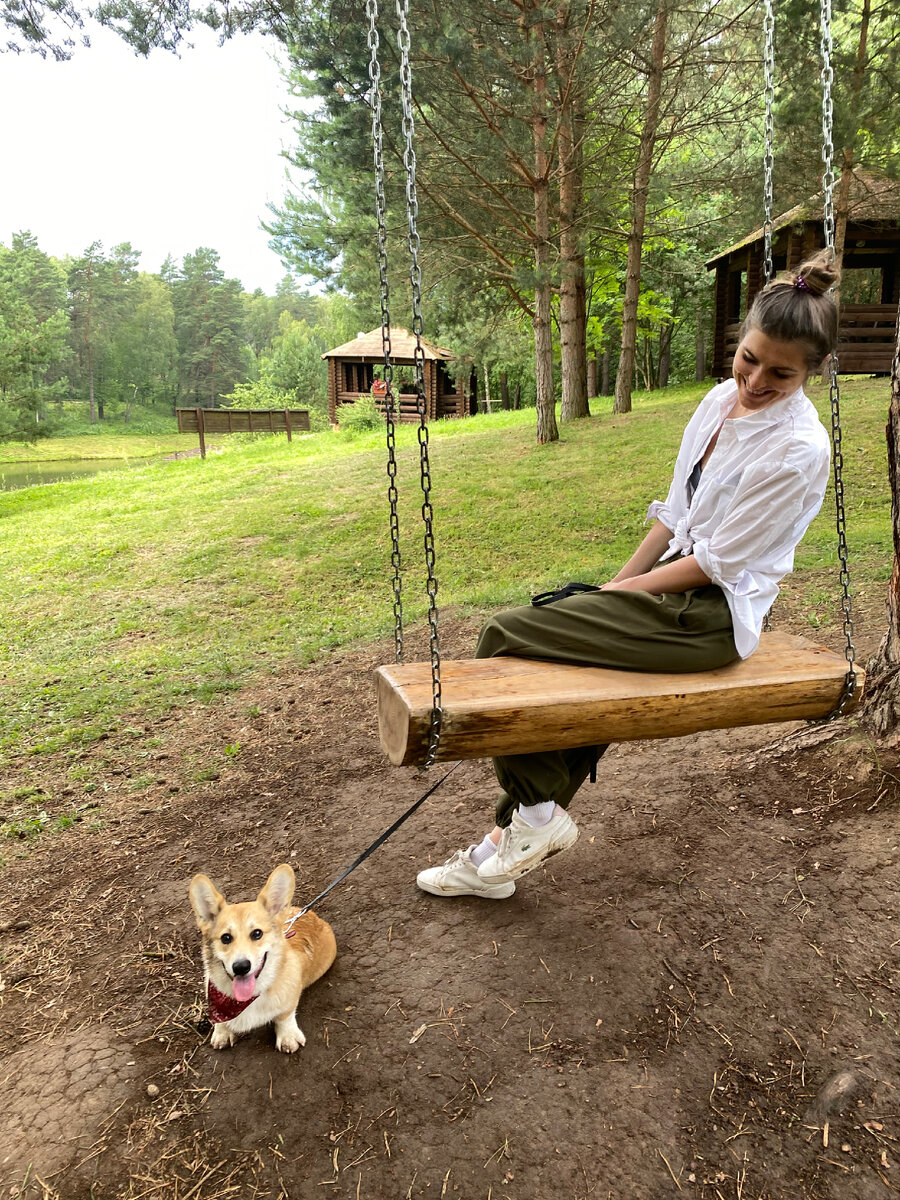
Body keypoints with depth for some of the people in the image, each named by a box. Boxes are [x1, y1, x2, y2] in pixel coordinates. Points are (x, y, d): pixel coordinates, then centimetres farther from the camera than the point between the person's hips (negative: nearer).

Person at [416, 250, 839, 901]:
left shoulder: (800, 450, -17)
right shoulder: (721, 400, 7)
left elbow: (715, 563, -16)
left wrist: (615, 595, -12)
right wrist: (616, 584, 6)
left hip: (714, 615, -8)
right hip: (672, 586, 8)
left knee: (506, 635, -15)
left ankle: (535, 816, -1)